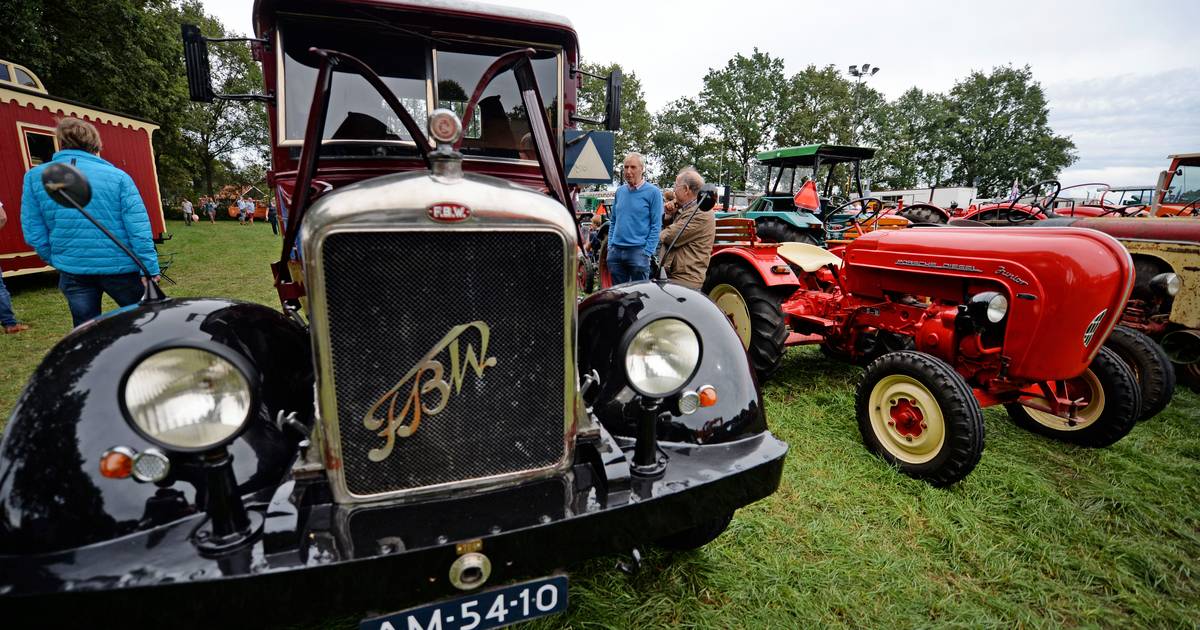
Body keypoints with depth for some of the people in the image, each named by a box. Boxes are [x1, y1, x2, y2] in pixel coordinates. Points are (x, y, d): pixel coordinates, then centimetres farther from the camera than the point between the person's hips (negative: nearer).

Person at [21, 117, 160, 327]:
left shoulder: (34, 177, 2)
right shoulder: (118, 176, -6)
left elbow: (34, 234, 2)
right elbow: (139, 228, -14)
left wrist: (57, 262, 16)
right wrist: (149, 268, -12)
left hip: (73, 271, 3)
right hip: (120, 267, -2)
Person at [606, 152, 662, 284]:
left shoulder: (653, 192, -5)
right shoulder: (620, 191, 11)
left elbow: (656, 226, -8)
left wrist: (647, 252, -13)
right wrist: (610, 245, 9)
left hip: (638, 251, -5)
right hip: (615, 251, 5)